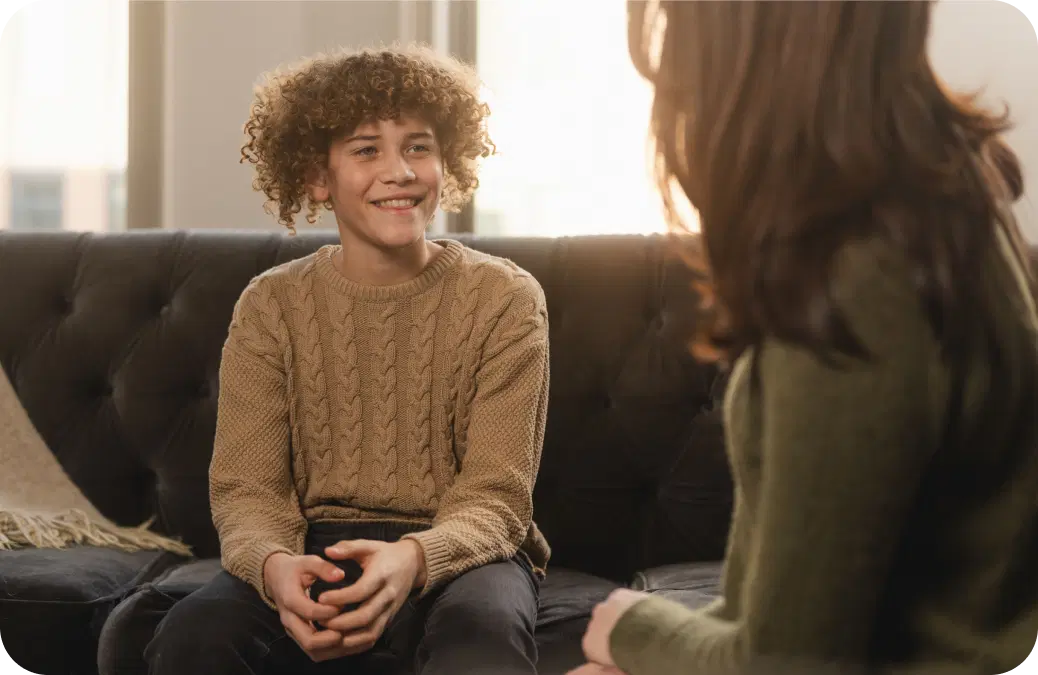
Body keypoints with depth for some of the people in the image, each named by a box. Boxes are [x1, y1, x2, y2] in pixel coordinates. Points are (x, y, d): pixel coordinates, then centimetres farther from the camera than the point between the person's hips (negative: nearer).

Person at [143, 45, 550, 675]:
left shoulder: (504, 298, -2)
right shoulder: (271, 306, 3)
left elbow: (495, 498, -8)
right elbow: (246, 488, -3)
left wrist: (413, 558, -32)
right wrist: (274, 564, -28)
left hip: (454, 552, -2)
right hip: (316, 548, 2)